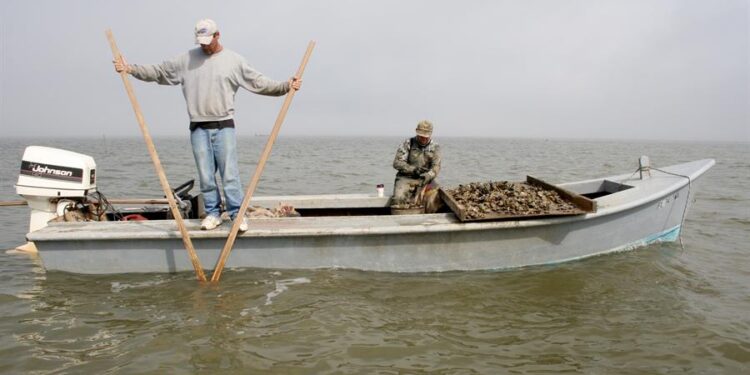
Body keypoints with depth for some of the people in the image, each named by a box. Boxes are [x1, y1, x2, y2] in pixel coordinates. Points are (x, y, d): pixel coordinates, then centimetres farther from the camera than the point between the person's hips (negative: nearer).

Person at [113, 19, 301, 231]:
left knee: (230, 174, -5)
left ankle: (238, 215, 2)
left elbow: (259, 82, -1)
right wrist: (130, 69, 8)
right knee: (205, 176, 5)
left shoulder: (234, 60, 4)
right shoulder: (186, 59, 10)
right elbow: (159, 72, 14)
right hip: (198, 129, 2)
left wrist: (286, 86, -12)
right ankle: (212, 213, 15)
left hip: (224, 127, -2)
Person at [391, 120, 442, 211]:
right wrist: (413, 169, -20)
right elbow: (397, 163, -6)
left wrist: (428, 175, -27)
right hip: (406, 178, -2)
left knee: (436, 195, -26)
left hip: (425, 179, 2)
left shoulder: (435, 147, 6)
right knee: (398, 198, -29)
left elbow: (436, 167, -4)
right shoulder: (408, 144, 0)